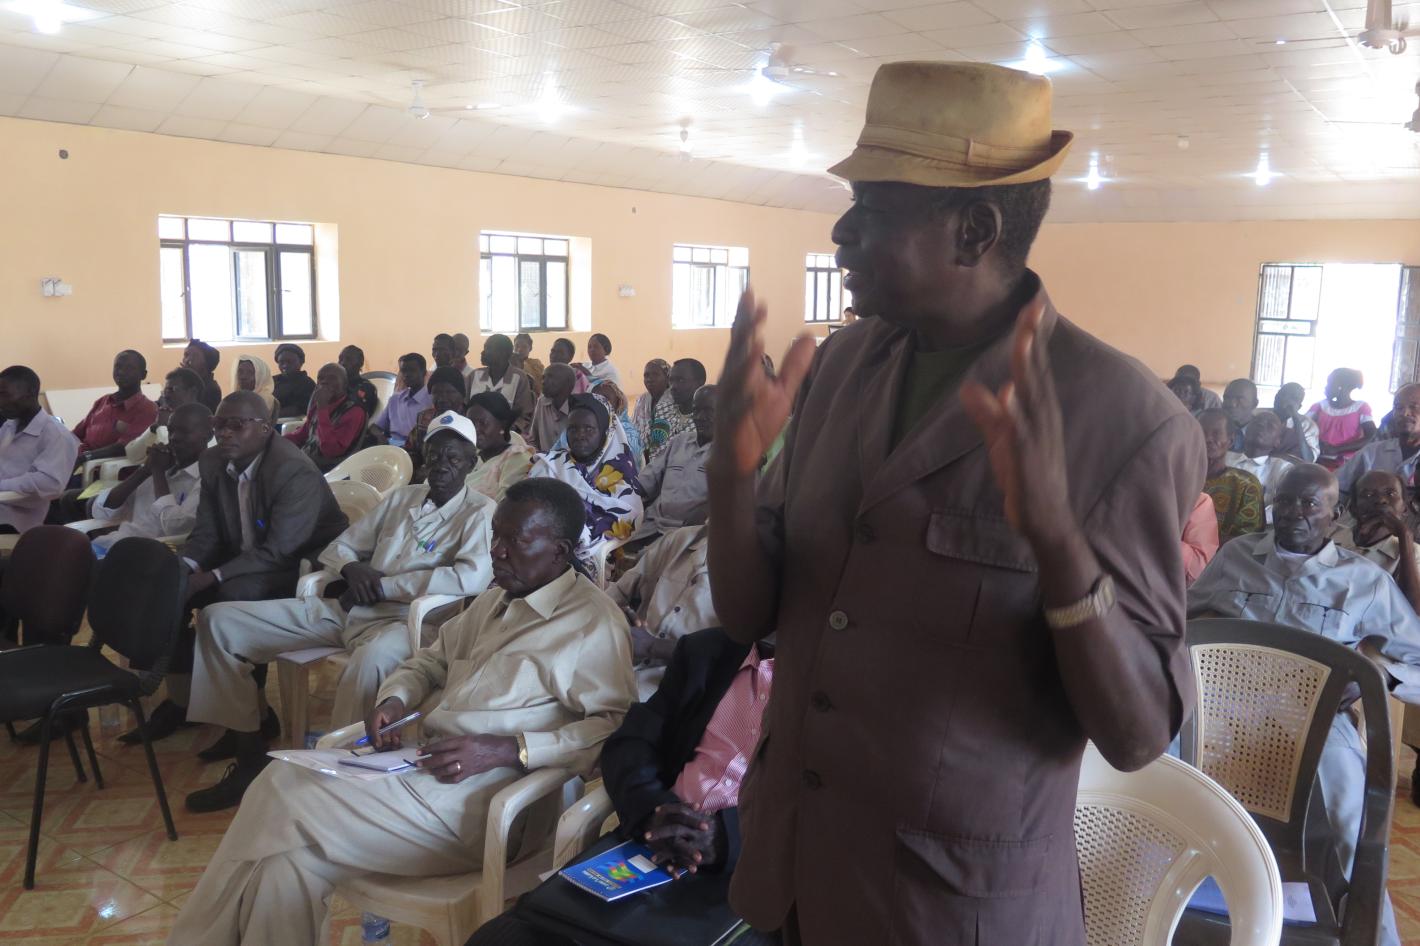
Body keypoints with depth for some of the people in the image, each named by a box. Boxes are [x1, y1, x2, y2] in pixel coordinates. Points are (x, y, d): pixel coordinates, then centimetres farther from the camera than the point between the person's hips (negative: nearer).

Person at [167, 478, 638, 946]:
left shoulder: (593, 622, -10)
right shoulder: (497, 597, 18)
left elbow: (619, 729, -17)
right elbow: (431, 659, 26)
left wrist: (506, 749, -23)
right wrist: (394, 699, 3)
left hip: (479, 795, -8)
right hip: (418, 757, 8)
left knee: (288, 804, -15)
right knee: (281, 780, -14)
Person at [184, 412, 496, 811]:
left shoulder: (480, 513, -1)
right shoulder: (400, 498, 19)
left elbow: (472, 578, -19)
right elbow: (337, 548, 22)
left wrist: (383, 585, -14)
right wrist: (353, 568, -4)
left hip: (403, 620, -7)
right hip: (347, 609, 7)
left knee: (368, 663, -44)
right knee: (217, 620, 2)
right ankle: (248, 753, 4)